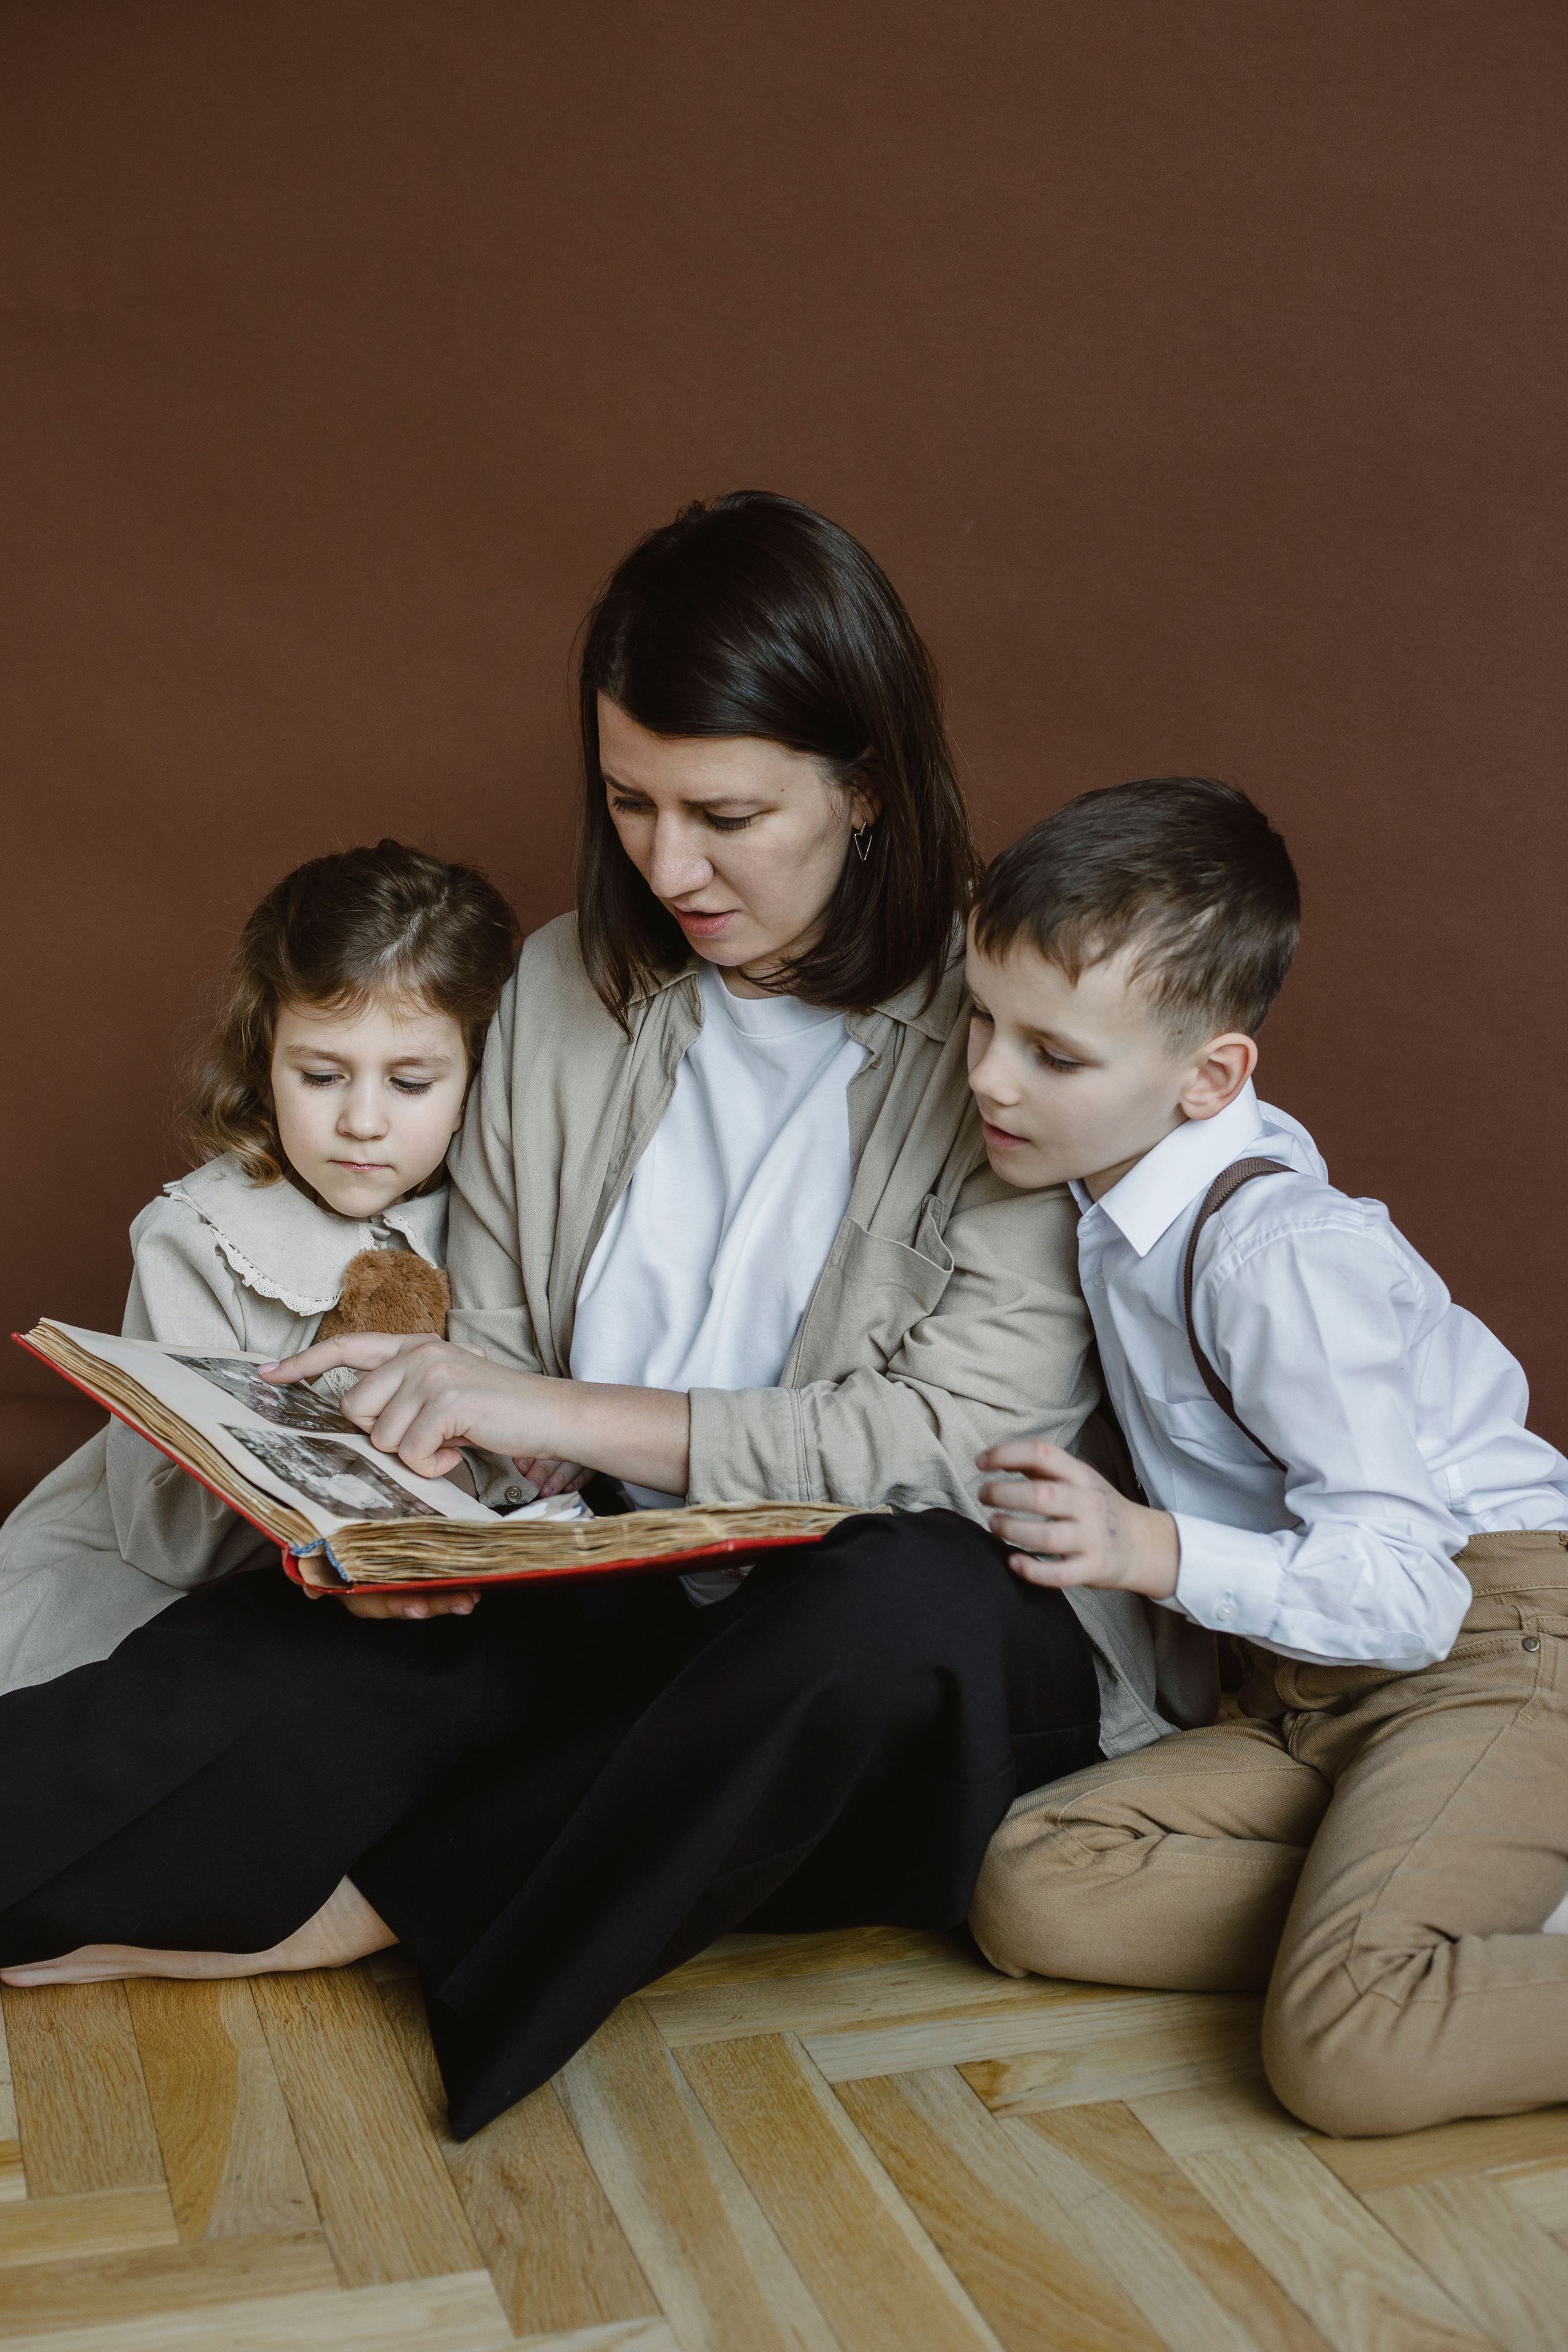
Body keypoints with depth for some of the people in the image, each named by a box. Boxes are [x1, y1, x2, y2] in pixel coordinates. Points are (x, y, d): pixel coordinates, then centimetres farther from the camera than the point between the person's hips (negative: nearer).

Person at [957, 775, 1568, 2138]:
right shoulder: (1123, 1192, 5)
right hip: (1313, 1694, 9)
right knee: (1031, 1889, -11)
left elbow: (1407, 1592, -24)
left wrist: (1158, 1553, -33)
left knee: (1346, 2051, -30)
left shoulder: (1283, 1253, -22)